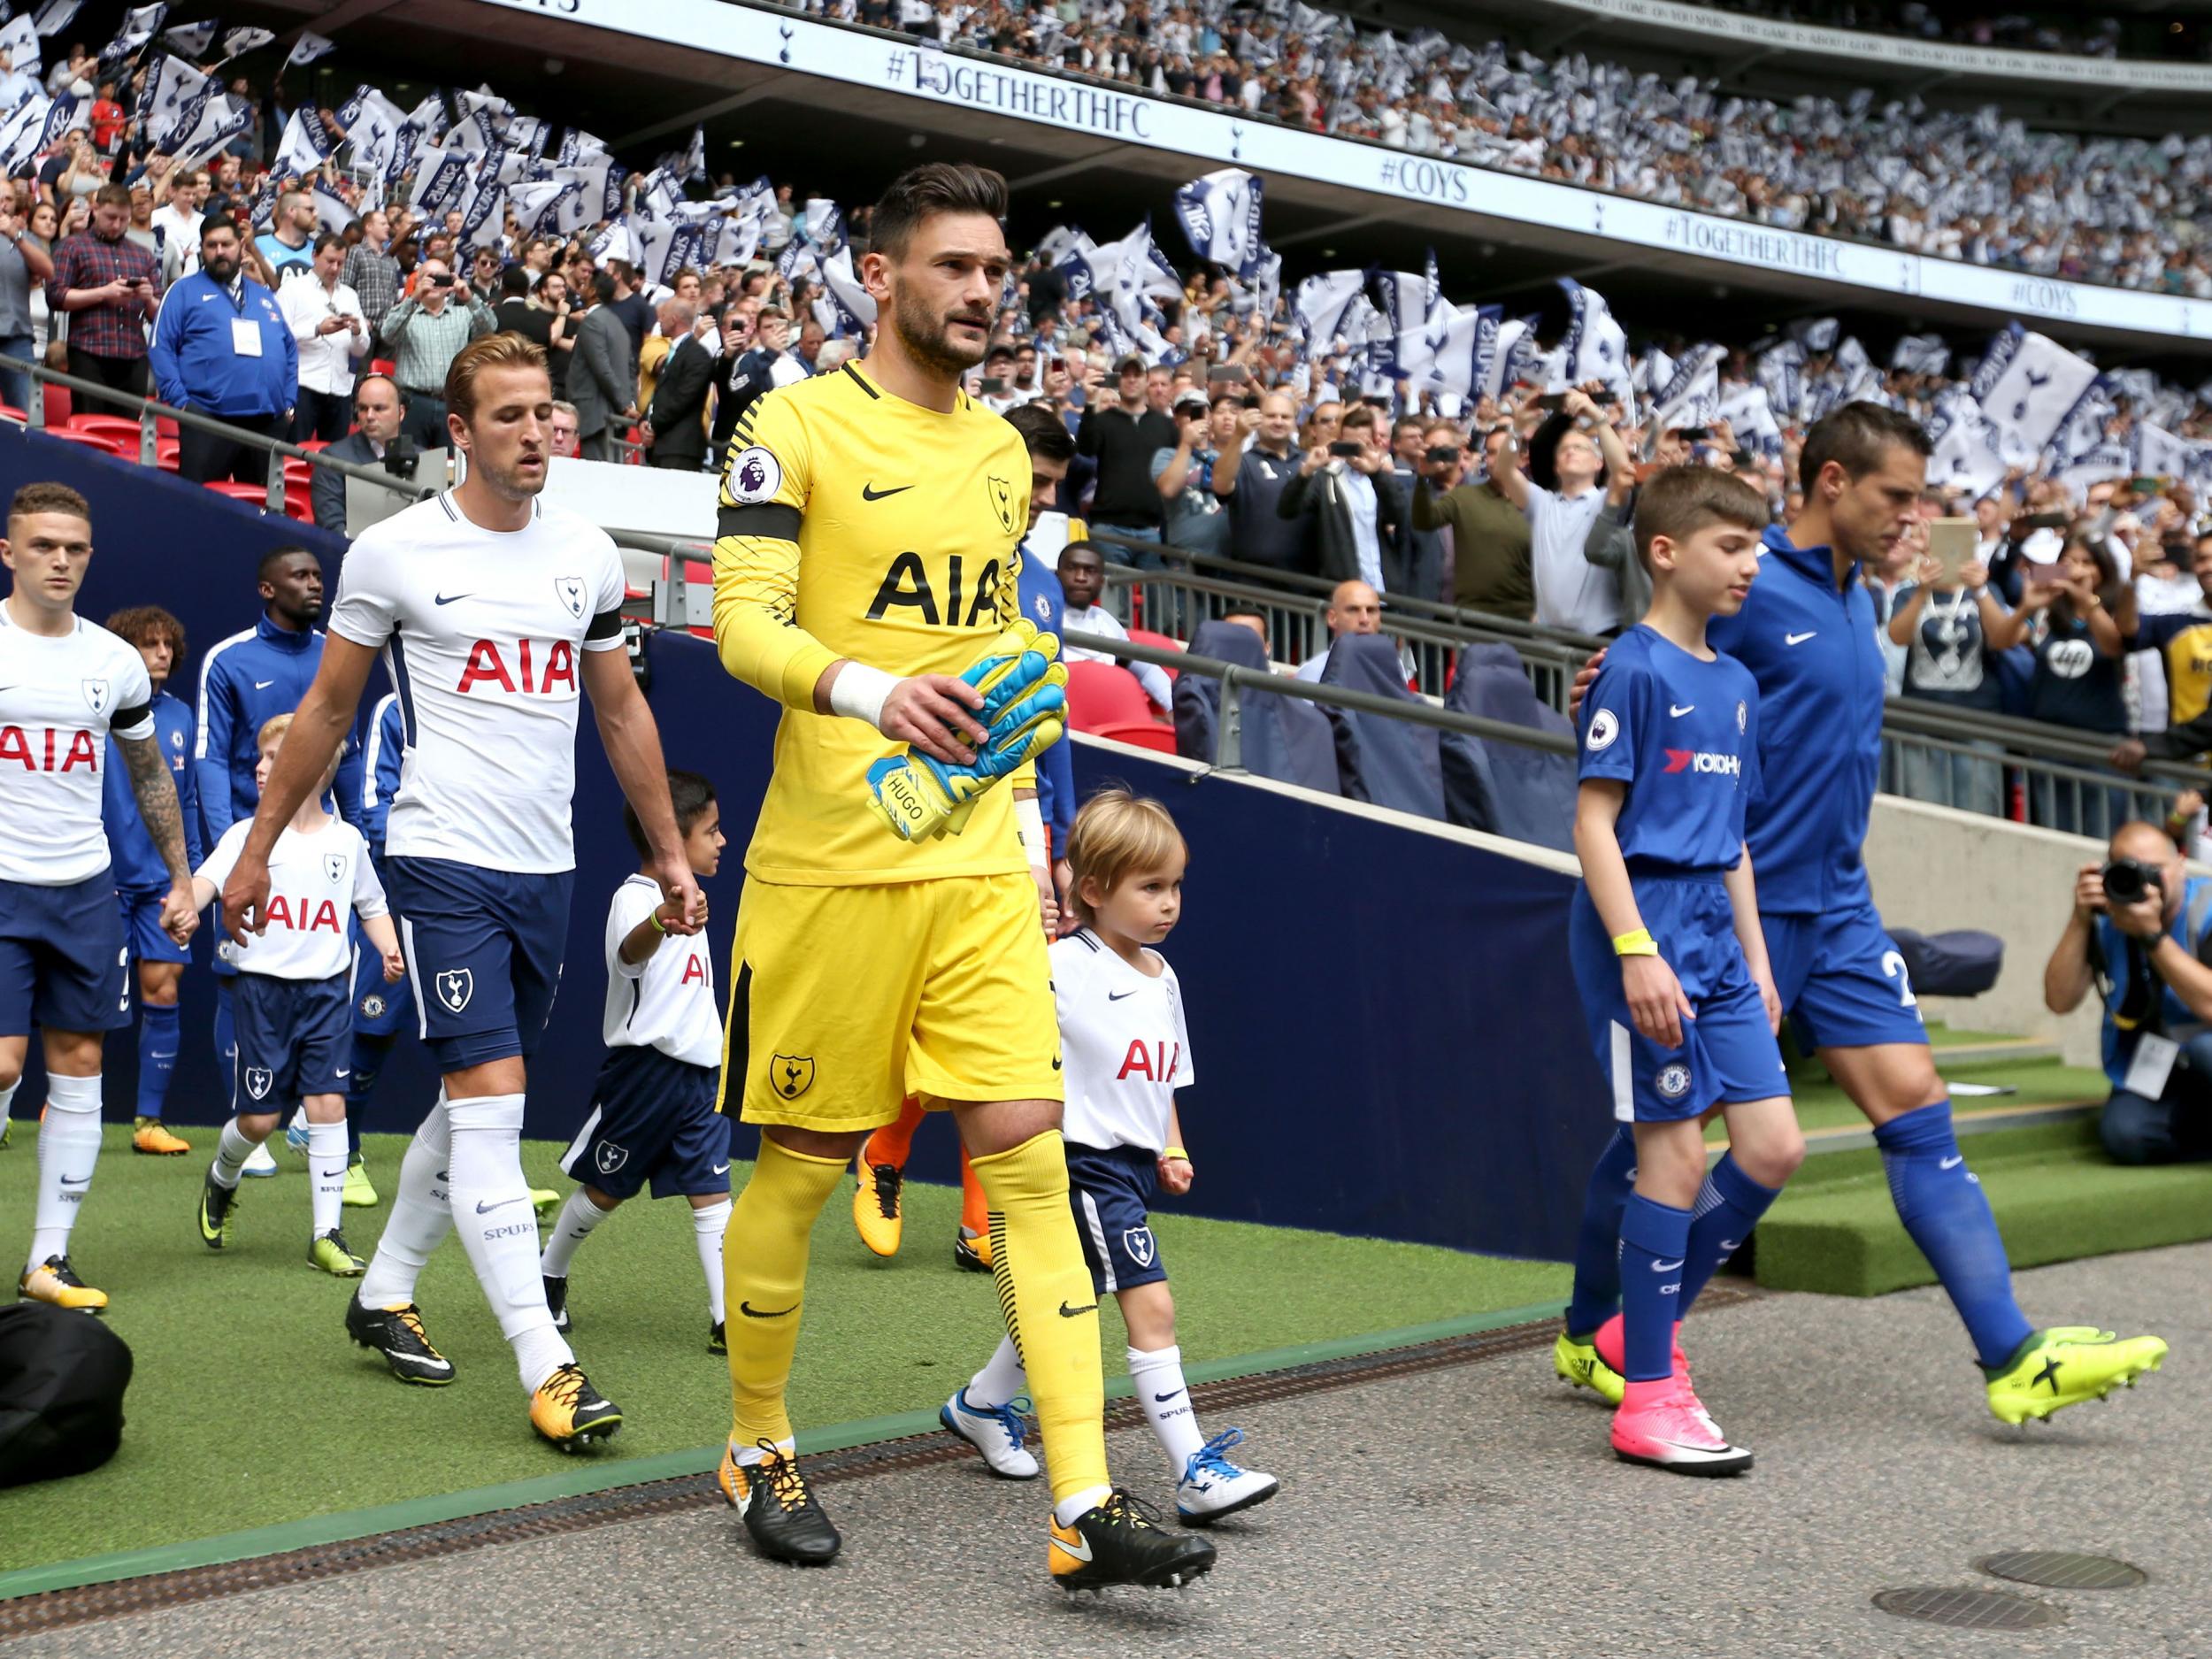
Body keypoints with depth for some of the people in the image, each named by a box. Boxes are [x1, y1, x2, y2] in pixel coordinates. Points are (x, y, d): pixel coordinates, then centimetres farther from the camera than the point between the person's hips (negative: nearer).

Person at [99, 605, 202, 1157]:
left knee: (163, 993, 2)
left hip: (163, 880, 4)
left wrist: (191, 868, 10)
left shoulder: (180, 715, 9)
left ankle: (149, 1121, 9)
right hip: (106, 878, -4)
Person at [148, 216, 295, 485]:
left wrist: (289, 402, 11)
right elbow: (161, 347, 0)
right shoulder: (185, 291, 7)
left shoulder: (264, 296, 22)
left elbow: (290, 349, 23)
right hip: (209, 418, -4)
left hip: (270, 421, 4)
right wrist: (180, 401, -10)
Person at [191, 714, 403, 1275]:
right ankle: (222, 1179, 37)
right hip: (262, 987, -1)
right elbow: (208, 878, -17)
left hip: (327, 988, 1)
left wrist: (390, 949, 1)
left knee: (327, 1105, -6)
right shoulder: (247, 834, 0)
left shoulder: (347, 840, 6)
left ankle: (326, 1235, 2)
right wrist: (184, 904, -39)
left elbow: (372, 905, 18)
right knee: (260, 1117, 2)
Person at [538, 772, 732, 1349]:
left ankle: (727, 1318, -3)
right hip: (644, 1066, -7)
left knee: (712, 1191, -1)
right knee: (605, 1189, 7)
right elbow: (630, 952, -40)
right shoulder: (635, 897, -15)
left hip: (700, 1069, 7)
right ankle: (549, 1276, 30)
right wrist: (659, 921, -62)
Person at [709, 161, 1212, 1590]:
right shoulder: (797, 424, -4)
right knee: (802, 1162, 5)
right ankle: (759, 1451, 27)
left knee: (1028, 1153, -2)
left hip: (980, 867, 5)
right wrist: (871, 692, -31)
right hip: (831, 862, -5)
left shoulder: (1004, 450, 16)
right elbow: (745, 621, -13)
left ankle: (1085, 1511, 0)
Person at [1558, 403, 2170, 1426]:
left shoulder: (1855, 602, 13)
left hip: (1837, 909, 8)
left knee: (1916, 1112, 1)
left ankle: (2013, 1361, 2)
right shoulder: (1746, 590, -13)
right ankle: (1588, 1338, 21)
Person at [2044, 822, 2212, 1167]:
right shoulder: (2104, 920, -6)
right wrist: (2080, 920, -23)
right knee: (2123, 1133, -29)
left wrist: (2152, 934, -33)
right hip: (2149, 1079, 2)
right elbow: (2059, 1001, -14)